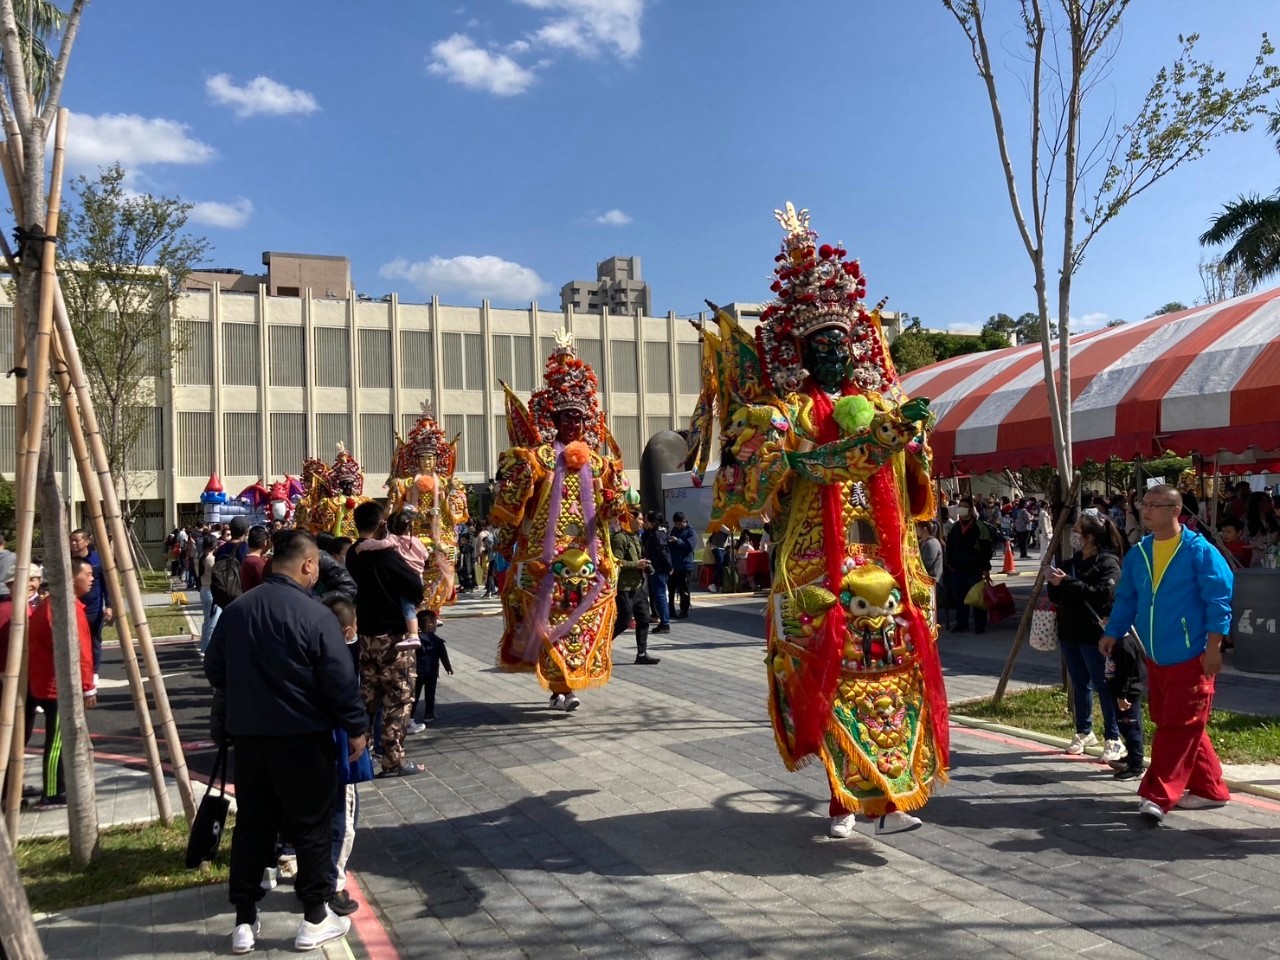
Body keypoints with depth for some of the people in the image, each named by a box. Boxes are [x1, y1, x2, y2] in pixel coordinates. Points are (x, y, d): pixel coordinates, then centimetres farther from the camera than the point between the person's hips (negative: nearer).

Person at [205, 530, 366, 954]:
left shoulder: (235, 610, 3)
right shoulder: (315, 615, -16)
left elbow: (214, 671, 12)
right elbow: (340, 682, -15)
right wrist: (356, 728, -2)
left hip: (248, 734, 6)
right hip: (303, 737, -5)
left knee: (251, 824, 15)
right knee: (312, 827, 7)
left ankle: (244, 921, 21)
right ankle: (315, 919, 16)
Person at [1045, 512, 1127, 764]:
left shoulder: (1108, 563, -9)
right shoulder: (1073, 562, 15)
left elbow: (1103, 594, -25)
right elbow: (1057, 597, 20)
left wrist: (1067, 582, -23)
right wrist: (1054, 582, -1)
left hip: (1094, 634, -8)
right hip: (1070, 632, 8)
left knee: (1103, 686, -3)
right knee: (1080, 684, 15)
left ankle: (1114, 739, 3)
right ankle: (1084, 732, 25)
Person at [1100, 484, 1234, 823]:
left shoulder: (1200, 551, -11)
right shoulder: (1137, 554, 8)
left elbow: (1218, 600, -12)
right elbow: (1126, 599, 16)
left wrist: (1213, 646, -16)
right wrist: (1112, 633, 10)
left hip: (1190, 658, -7)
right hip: (1155, 658, 7)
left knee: (1179, 726, -5)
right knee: (1168, 723, 12)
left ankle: (1159, 795, -3)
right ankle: (1210, 789, 26)